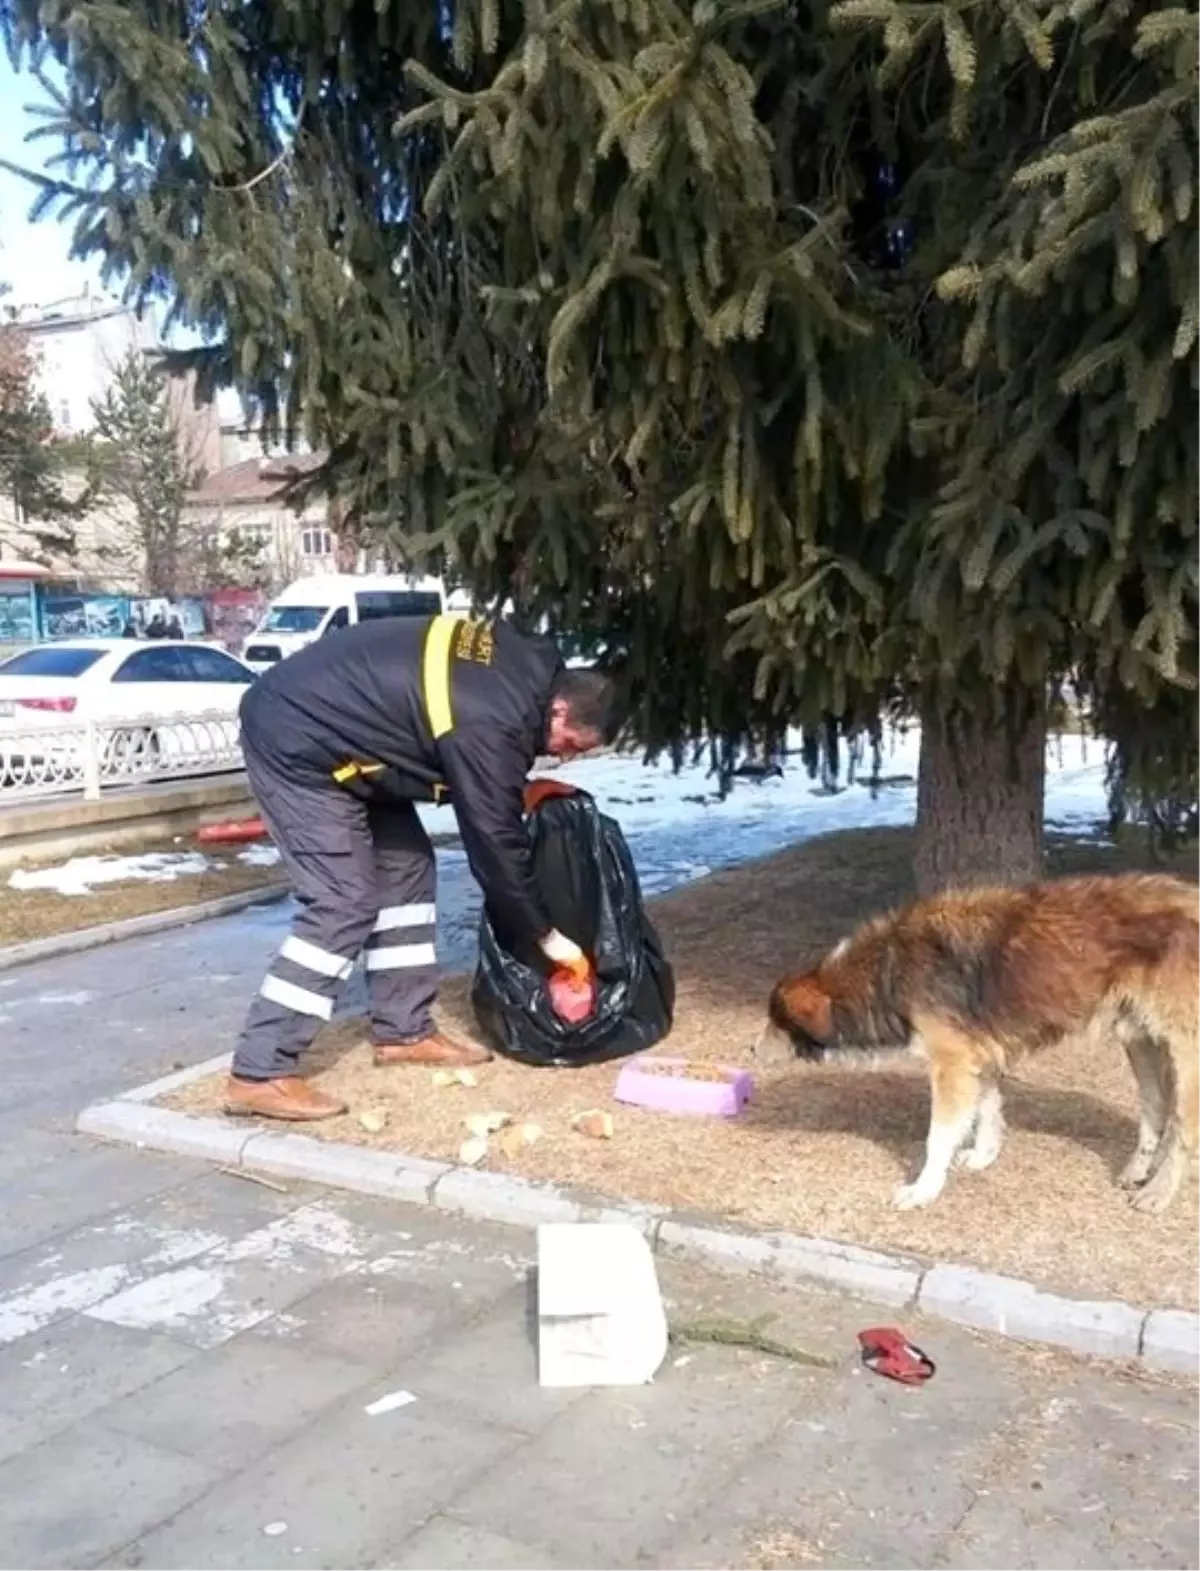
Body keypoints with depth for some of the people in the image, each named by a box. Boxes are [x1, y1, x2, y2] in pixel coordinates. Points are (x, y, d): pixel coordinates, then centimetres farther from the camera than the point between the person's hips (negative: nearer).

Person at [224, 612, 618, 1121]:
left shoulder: (525, 665, 2)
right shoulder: (490, 726, -24)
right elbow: (495, 841, -16)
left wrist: (520, 788, 11)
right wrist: (545, 935, -4)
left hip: (316, 721, 10)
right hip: (295, 738, -10)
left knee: (405, 867, 11)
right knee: (345, 904, -13)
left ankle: (404, 1032, 19)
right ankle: (258, 1074, -9)